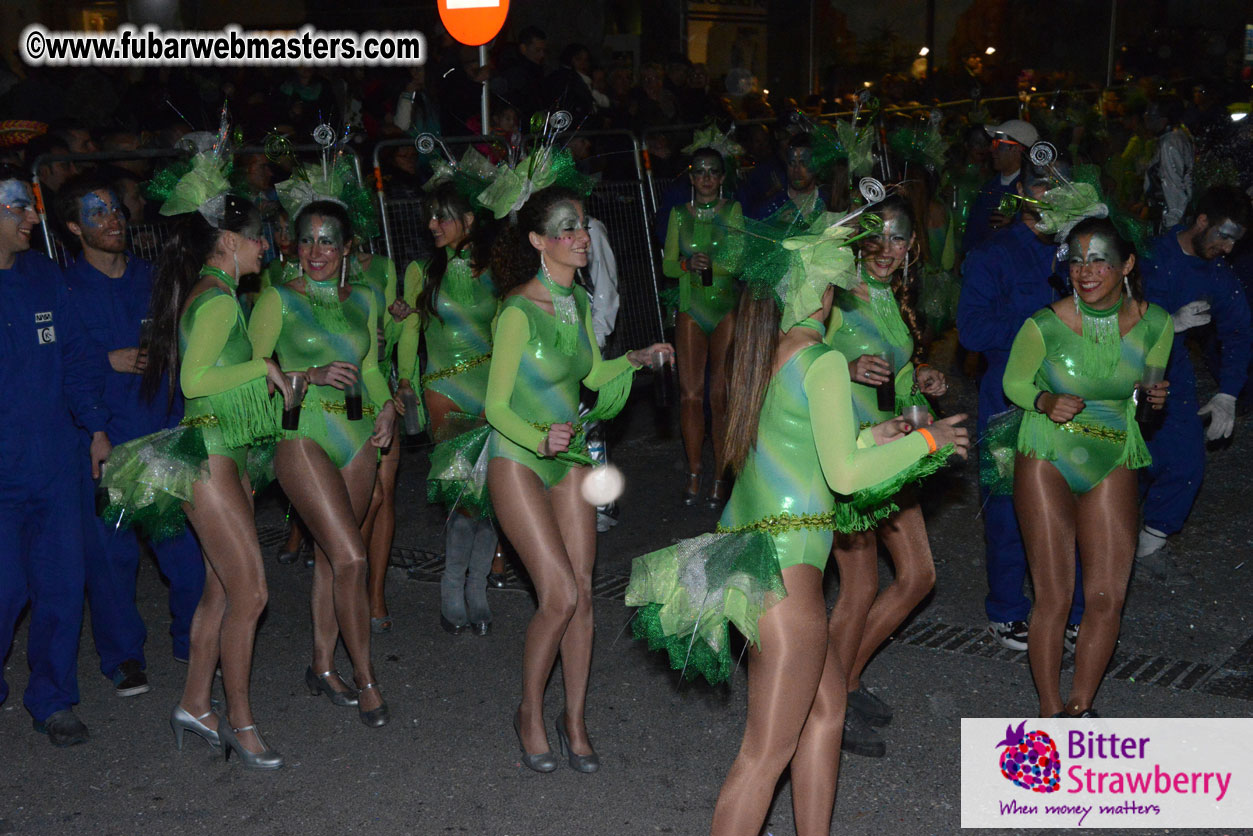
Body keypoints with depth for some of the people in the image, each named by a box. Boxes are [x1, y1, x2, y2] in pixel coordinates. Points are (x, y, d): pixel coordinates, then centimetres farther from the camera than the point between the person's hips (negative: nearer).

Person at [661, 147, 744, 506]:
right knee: (690, 394, -2)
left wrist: (710, 264, -16)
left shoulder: (734, 211, 4)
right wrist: (688, 264, -10)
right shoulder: (679, 214, 11)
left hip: (727, 309, -2)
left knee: (721, 395, -5)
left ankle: (720, 475, 4)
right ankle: (694, 473, 10)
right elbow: (668, 264, 10)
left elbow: (745, 262, -4)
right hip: (691, 310, 2)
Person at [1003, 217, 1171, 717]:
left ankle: (1080, 707, 21)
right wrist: (1046, 403, -20)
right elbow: (1014, 382, 0)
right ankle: (1051, 711, 16)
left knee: (1107, 597, 0)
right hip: (1047, 458, -3)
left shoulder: (1154, 324, -8)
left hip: (1112, 461, 3)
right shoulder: (1045, 326, -17)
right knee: (1054, 597, -3)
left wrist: (1152, 395, -12)